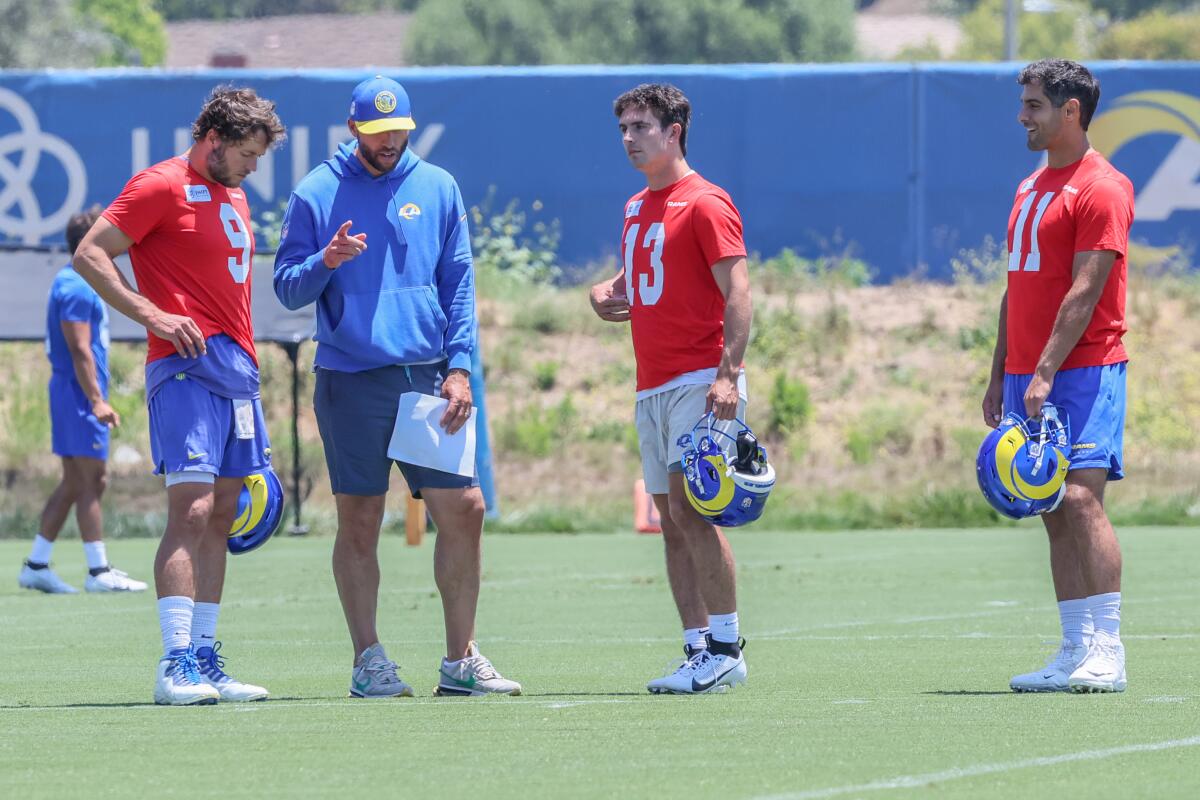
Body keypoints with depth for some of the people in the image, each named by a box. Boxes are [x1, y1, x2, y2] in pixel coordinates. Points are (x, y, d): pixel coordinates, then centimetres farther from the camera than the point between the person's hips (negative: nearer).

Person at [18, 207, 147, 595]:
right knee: (91, 481, -8)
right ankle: (99, 571, -7)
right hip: (79, 392, -10)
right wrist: (96, 400, -24)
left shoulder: (73, 283, 17)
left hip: (75, 393, 10)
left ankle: (36, 565, 12)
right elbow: (80, 349, -21)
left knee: (74, 483, 11)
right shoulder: (77, 289, -15)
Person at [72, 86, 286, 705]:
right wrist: (151, 314, -16)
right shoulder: (161, 187, -5)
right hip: (186, 369, -9)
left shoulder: (234, 199, 21)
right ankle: (176, 667, -19)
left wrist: (247, 363, 19)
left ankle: (205, 660, 10)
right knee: (191, 511, -15)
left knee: (221, 516, 7)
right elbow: (89, 255, -8)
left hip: (236, 369, 9)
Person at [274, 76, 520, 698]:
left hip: (427, 382, 3)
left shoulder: (439, 189, 10)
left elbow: (459, 286, 10)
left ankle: (461, 661, 7)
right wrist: (325, 261, -18)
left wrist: (459, 368, 0)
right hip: (351, 383, -3)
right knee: (359, 523, -1)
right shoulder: (317, 194, 3)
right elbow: (287, 289, 2)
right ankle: (368, 663, 5)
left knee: (464, 510, -2)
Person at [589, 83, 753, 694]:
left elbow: (737, 291, -14)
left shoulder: (705, 204, -7)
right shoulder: (637, 208, 18)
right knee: (673, 520, 5)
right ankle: (698, 652, 7)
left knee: (692, 508, -15)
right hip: (651, 386, 9)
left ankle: (726, 649, -12)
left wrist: (729, 374, -24)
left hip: (699, 381, -9)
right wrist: (606, 293, 7)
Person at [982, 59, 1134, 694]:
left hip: (1084, 369, -8)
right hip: (1028, 376, 8)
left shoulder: (1101, 188, -9)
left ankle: (1107, 653, -17)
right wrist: (1000, 375, 17)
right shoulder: (1030, 189, 18)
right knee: (1055, 514, 5)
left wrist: (1047, 373, -22)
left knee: (1080, 498, -16)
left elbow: (1085, 290, -16)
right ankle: (1075, 653, 5)